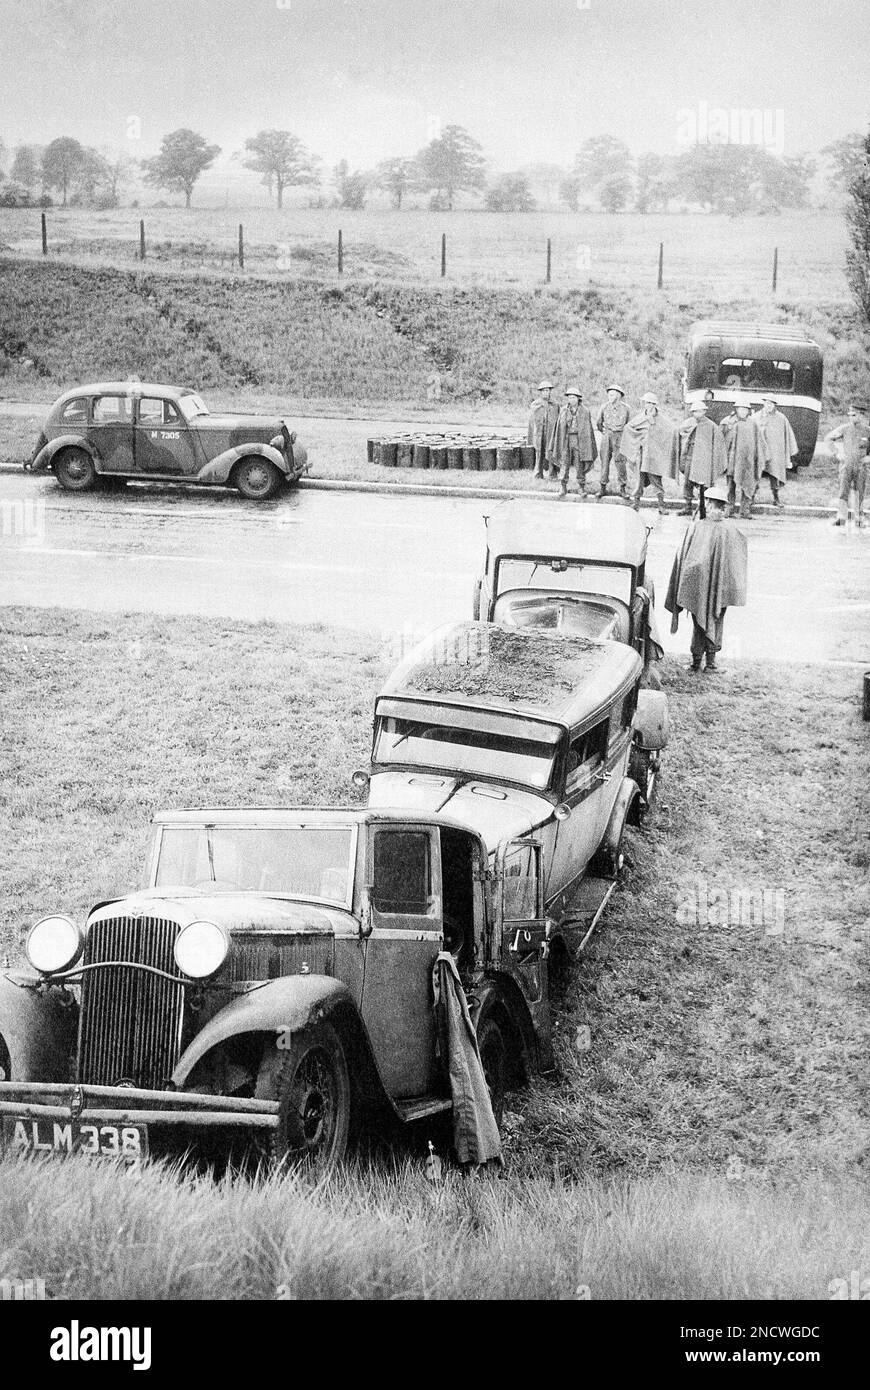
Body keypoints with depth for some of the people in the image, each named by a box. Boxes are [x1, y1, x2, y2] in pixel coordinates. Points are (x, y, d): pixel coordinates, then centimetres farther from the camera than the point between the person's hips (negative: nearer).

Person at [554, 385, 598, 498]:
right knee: (564, 464, -5)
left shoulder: (584, 411, 1)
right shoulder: (563, 410, 6)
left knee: (580, 465, 4)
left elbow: (588, 428, 2)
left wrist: (589, 445, -1)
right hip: (566, 439, 1)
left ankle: (581, 487, 15)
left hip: (580, 440, -1)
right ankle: (562, 488, -1)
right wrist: (559, 443, 7)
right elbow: (560, 427, 10)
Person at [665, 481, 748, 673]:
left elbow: (682, 557, -9)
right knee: (716, 621, 14)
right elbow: (737, 559, -1)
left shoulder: (696, 528, -13)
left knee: (699, 621, 14)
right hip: (720, 585, 0)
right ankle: (711, 659, 11)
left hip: (697, 584, 0)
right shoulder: (730, 530, -10)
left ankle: (696, 660, 15)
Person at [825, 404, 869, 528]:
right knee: (844, 491, -10)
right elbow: (828, 438, 7)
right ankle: (841, 518, -13)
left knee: (860, 494, 6)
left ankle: (858, 519, 16)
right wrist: (837, 453, 2)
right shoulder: (844, 428, -1)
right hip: (846, 464, -1)